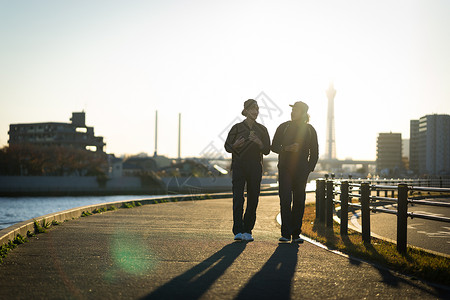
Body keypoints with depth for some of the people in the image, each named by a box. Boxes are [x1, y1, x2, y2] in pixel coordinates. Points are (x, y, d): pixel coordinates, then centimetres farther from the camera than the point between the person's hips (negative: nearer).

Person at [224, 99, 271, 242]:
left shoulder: (262, 129, 9)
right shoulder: (237, 128, 3)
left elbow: (267, 150, 7)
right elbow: (228, 147, 6)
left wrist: (258, 142, -13)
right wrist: (236, 145, -15)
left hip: (255, 167, 2)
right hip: (239, 165, -2)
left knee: (253, 200, 1)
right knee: (238, 199, -11)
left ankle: (247, 231, 11)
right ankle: (238, 231, -11)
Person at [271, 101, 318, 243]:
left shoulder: (310, 130, 7)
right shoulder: (283, 127, 7)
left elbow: (314, 152, 12)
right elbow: (274, 146, 7)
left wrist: (309, 168, 1)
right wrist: (287, 148, -12)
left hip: (301, 169, 1)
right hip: (285, 168, -1)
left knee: (299, 201, 1)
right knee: (285, 199, -11)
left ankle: (296, 234, 8)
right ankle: (286, 233, -10)